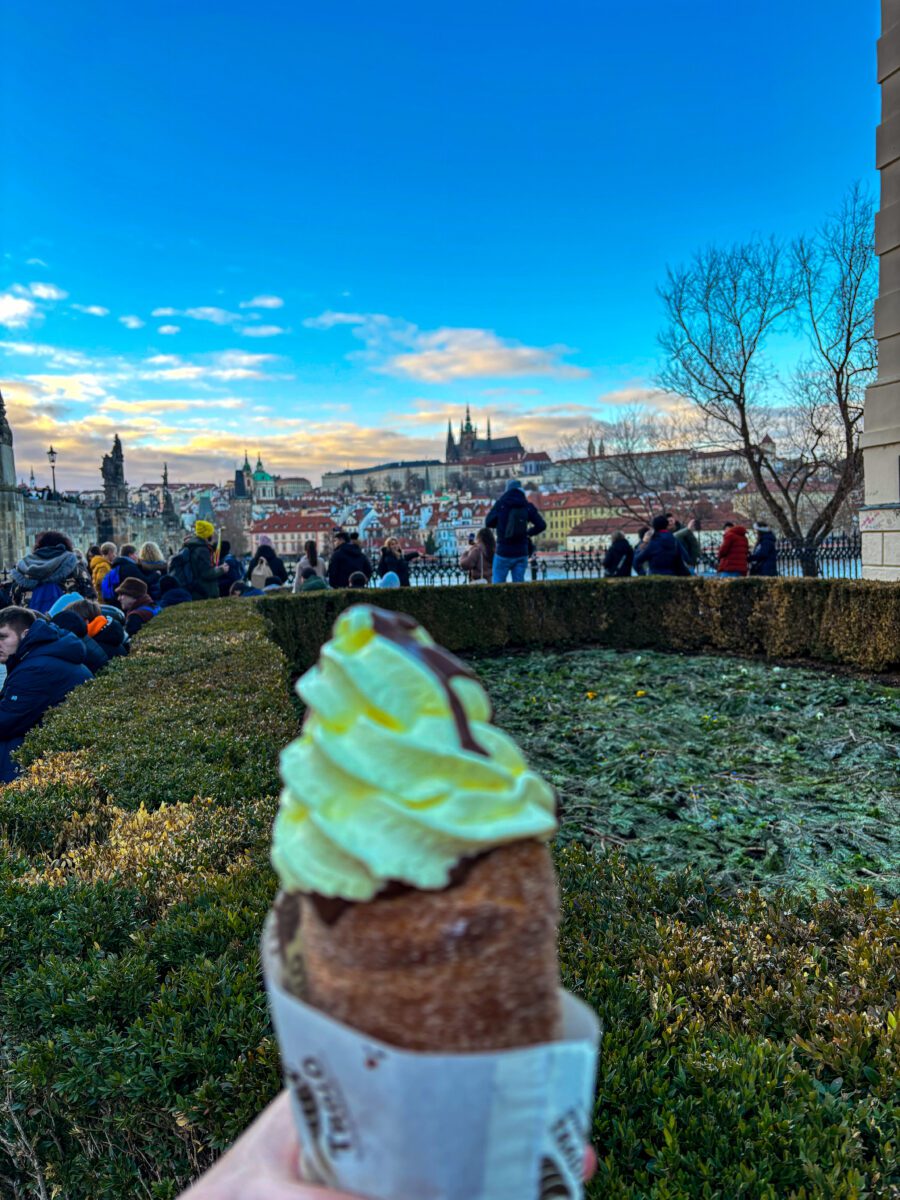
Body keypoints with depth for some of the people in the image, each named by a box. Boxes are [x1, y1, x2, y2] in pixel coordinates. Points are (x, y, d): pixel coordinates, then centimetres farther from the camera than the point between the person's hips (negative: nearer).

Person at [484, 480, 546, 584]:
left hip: (503, 553, -3)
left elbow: (488, 522, 4)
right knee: (519, 582, 9)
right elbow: (541, 525, 1)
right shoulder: (528, 506, 1)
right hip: (521, 553, 3)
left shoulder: (501, 504, -4)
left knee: (497, 583, 5)